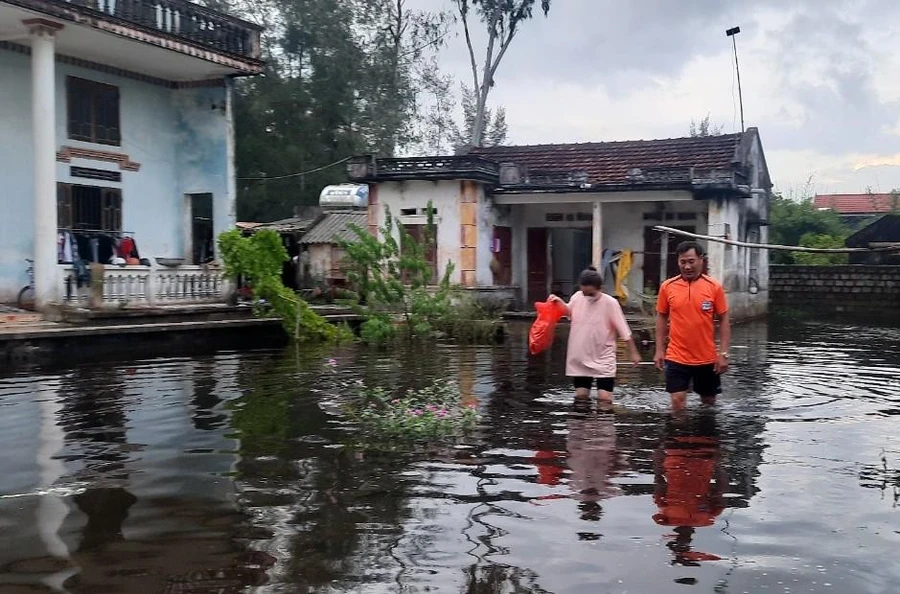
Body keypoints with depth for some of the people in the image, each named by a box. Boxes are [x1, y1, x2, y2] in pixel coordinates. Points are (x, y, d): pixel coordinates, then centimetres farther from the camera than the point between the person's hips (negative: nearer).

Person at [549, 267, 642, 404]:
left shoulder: (610, 303, -16)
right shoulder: (577, 297, -6)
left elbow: (625, 331, -9)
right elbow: (569, 312, 18)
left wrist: (633, 352, -4)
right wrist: (560, 302, -2)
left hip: (603, 361, -4)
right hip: (580, 360, 4)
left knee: (604, 398, -7)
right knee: (580, 396, 10)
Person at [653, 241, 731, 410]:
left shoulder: (714, 287, -5)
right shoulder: (667, 287, -2)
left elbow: (723, 321, -1)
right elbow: (661, 318, 7)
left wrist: (723, 353, -6)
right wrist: (659, 350, 2)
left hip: (707, 358, 0)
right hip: (676, 358, 0)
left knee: (709, 401, 14)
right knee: (678, 401, -2)